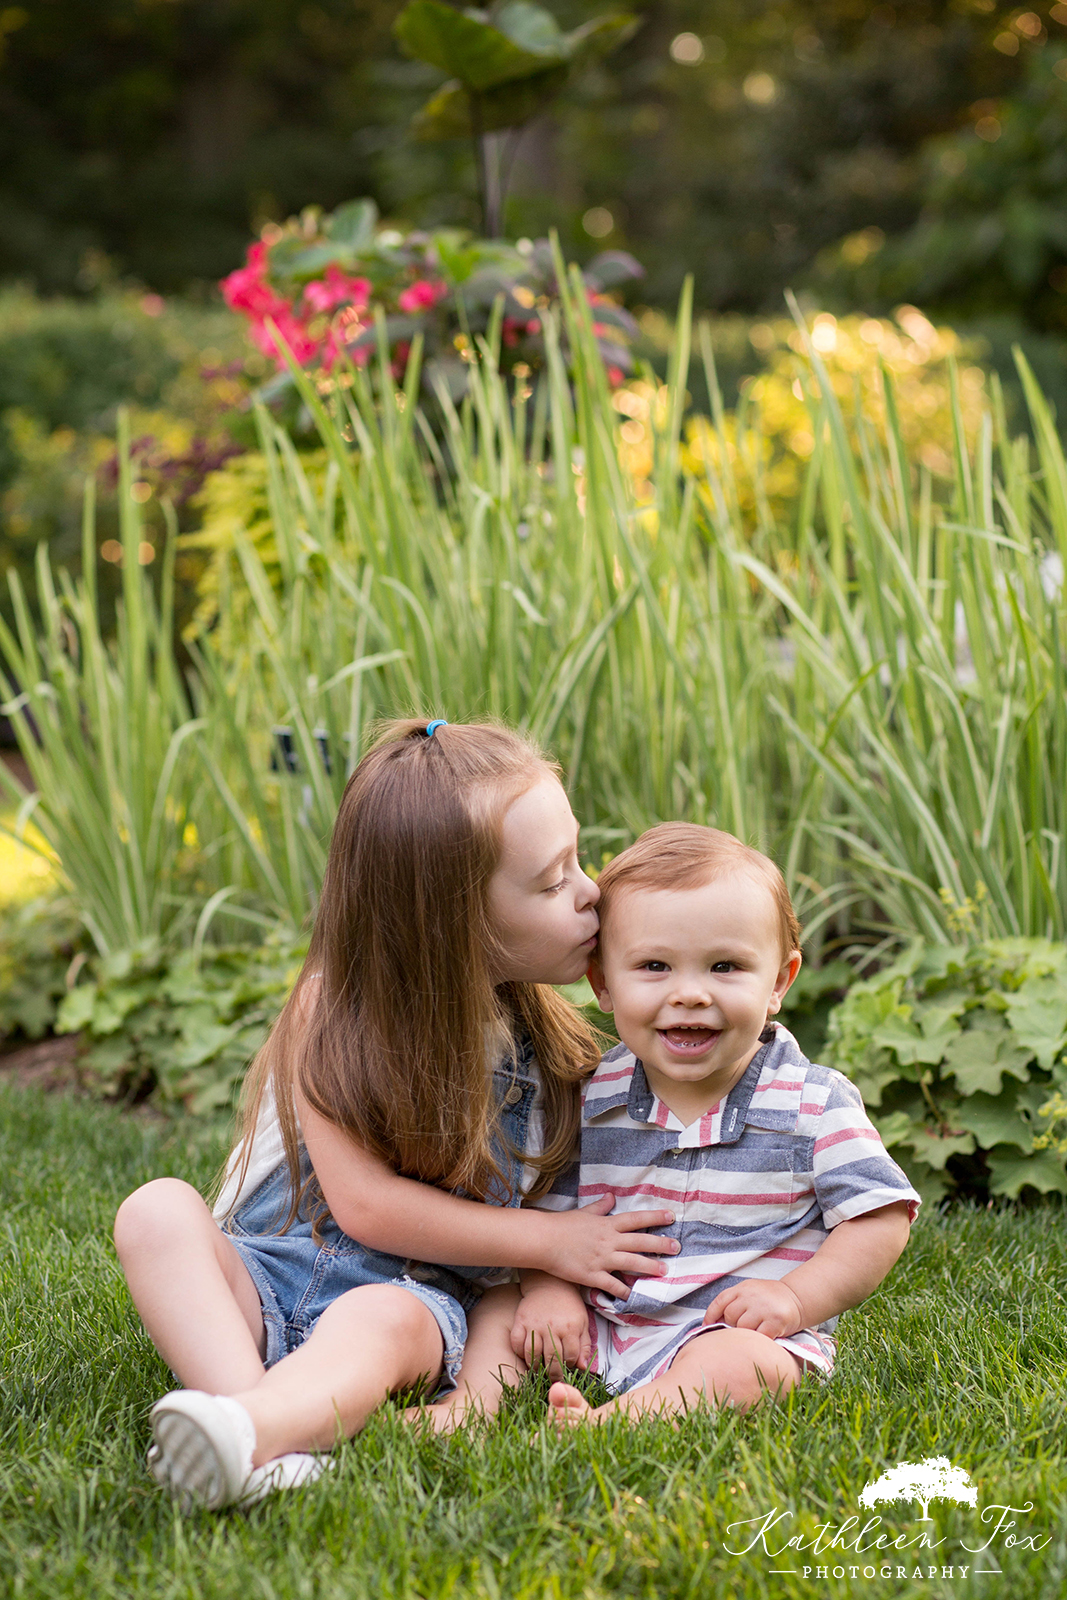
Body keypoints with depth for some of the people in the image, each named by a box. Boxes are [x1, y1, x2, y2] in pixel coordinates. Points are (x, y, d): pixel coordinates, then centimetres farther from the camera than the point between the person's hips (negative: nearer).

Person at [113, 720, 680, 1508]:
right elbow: (364, 1203, -13)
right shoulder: (333, 1012, -7)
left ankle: (244, 1432, -66)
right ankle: (267, 1445, -49)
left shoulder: (552, 1049, 4)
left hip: (412, 1297, 0)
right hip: (260, 1275, 0)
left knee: (380, 1319, -35)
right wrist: (549, 1240, -12)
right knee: (159, 1209, -29)